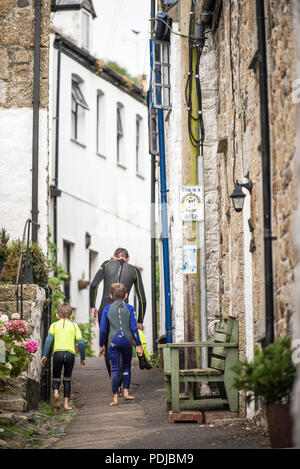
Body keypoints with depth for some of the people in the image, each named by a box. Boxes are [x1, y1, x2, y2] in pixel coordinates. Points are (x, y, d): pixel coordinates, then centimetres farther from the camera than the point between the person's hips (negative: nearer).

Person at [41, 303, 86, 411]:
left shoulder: (54, 325, 15)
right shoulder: (74, 325, 16)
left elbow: (49, 339, 0)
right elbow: (80, 342, 7)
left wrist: (44, 355, -3)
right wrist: (83, 358, 14)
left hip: (58, 353, -1)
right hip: (70, 353, 1)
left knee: (56, 377, 12)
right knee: (67, 379, 13)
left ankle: (55, 392, -18)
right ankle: (66, 403, 7)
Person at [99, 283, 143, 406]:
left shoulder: (107, 309, 4)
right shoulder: (129, 308, 2)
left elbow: (103, 329, 4)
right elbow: (134, 328, -2)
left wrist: (101, 346, 13)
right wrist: (138, 345, 3)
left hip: (113, 341, 0)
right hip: (127, 340, 0)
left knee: (115, 369, 0)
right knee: (127, 366, 18)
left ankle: (115, 397, -5)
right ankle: (126, 392, 12)